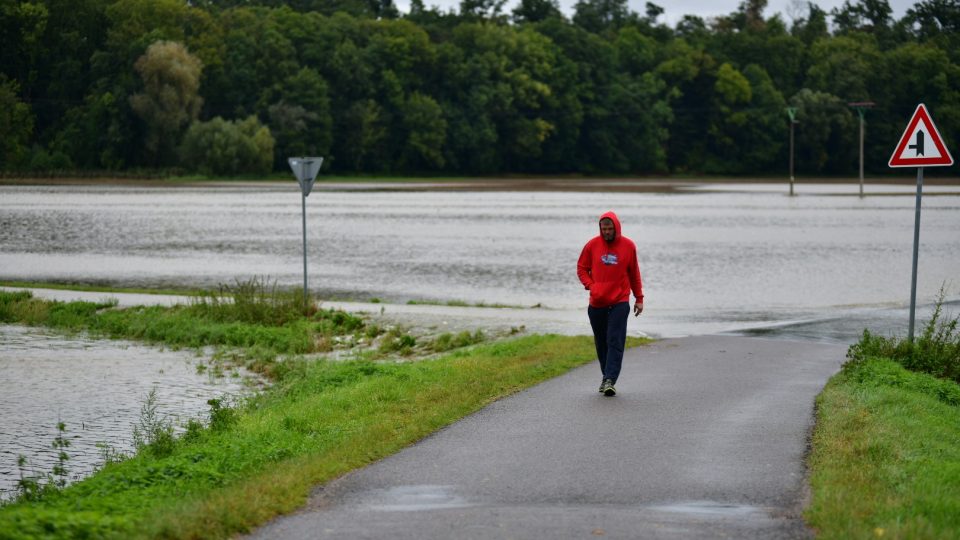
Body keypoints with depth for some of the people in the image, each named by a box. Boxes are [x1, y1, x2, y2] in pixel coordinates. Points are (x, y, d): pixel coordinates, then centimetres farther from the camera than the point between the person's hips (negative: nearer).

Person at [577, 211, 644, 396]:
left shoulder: (628, 246, 1)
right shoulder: (592, 245, 1)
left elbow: (634, 274, 10)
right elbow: (582, 268, 9)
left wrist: (639, 299, 10)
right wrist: (590, 285, -8)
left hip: (619, 303, -2)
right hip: (597, 303, 2)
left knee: (615, 342, -12)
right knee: (601, 343, 8)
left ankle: (610, 380, -18)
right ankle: (607, 377, 20)